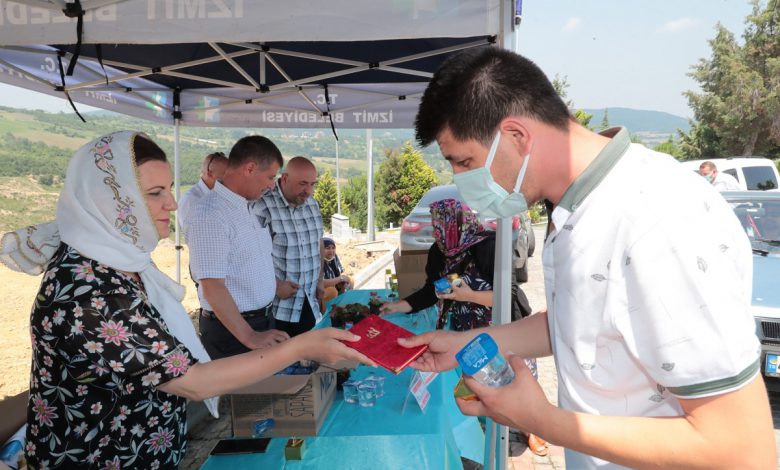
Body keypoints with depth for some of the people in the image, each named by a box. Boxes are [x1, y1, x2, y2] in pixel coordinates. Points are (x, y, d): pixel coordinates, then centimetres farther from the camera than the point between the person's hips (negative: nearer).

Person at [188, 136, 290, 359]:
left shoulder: (244, 207, 8)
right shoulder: (210, 215, -21)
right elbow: (212, 286, -26)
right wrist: (249, 336, -28)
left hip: (263, 322, 9)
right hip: (231, 330, -9)